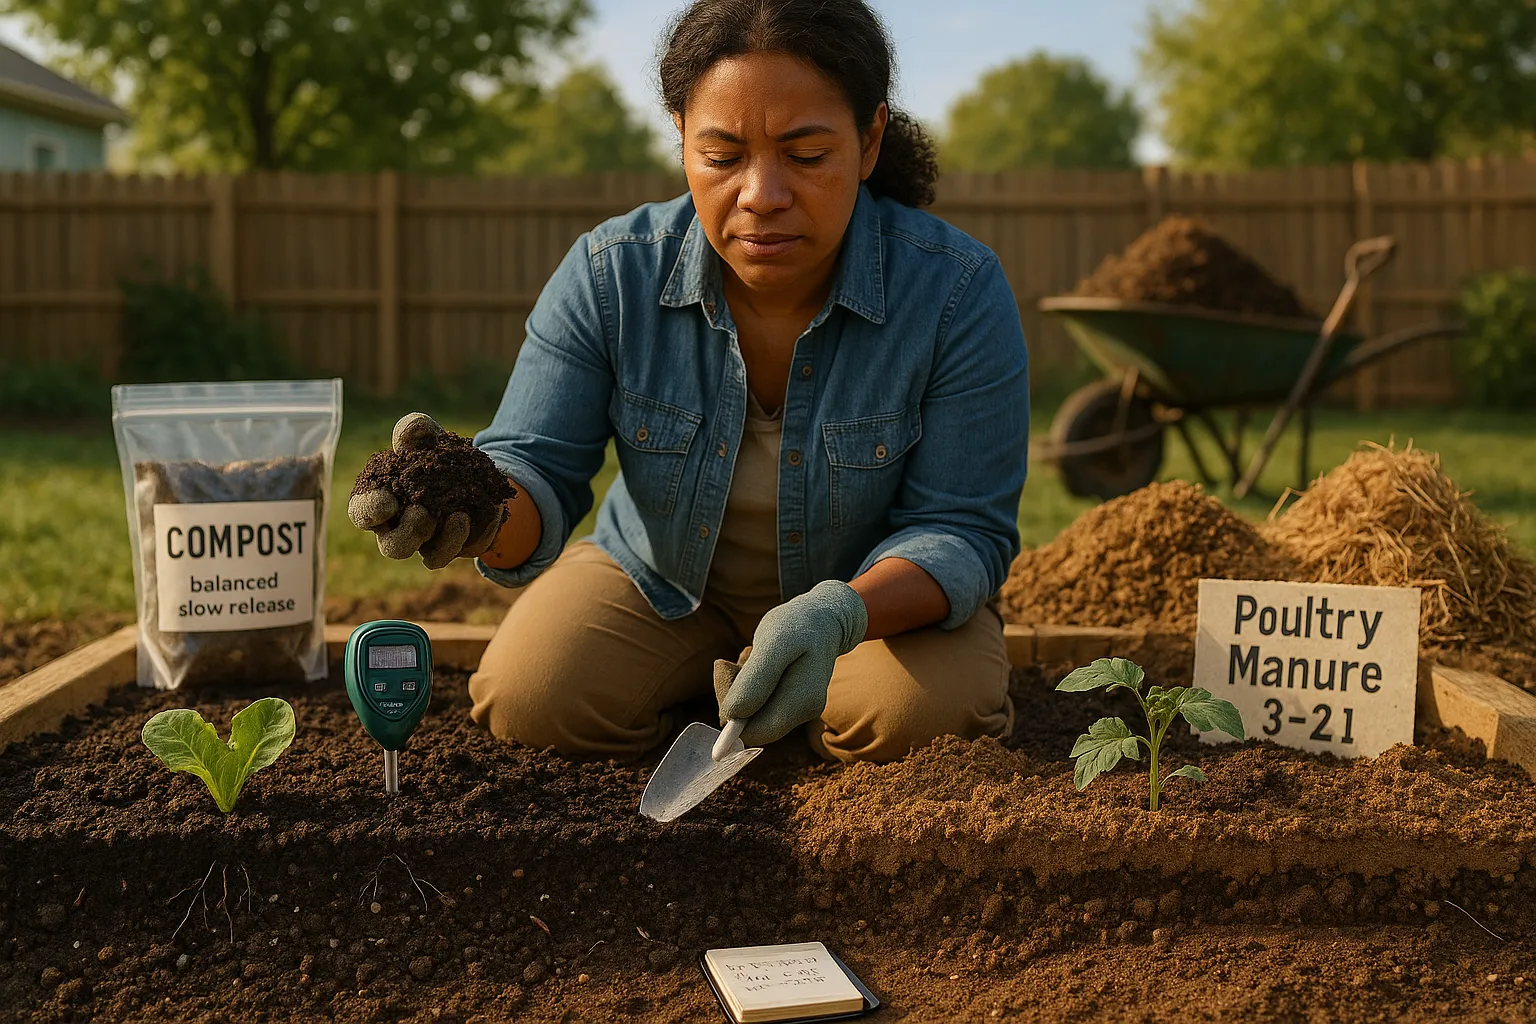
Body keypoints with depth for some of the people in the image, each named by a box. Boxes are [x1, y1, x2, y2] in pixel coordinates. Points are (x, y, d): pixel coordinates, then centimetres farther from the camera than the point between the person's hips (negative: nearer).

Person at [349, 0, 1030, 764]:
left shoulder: (958, 293, -25)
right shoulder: (609, 273, -20)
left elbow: (962, 527, -22)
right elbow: (537, 471, -20)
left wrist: (838, 615, -43)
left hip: (885, 589, -1)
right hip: (661, 579, 2)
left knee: (921, 718, -29)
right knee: (530, 701, -20)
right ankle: (702, 684, 12)